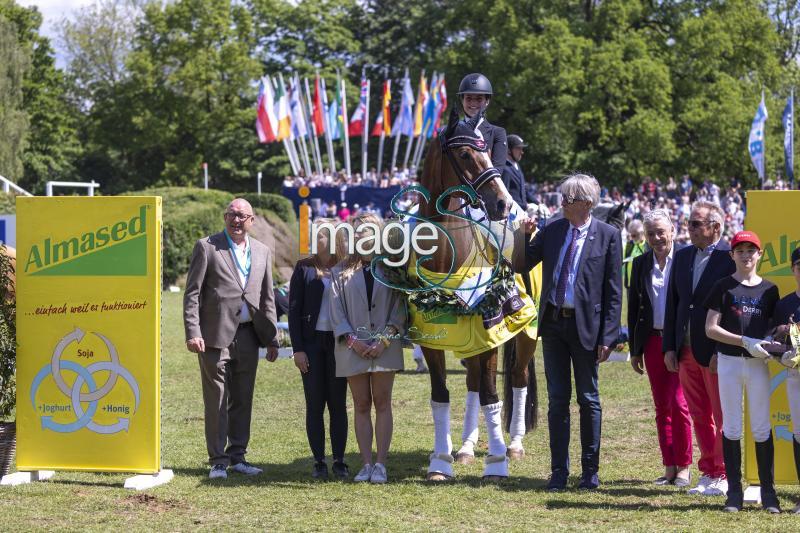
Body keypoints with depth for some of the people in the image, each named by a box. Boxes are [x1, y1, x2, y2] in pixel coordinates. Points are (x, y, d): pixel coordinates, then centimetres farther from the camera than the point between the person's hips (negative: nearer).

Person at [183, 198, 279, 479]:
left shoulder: (262, 252, 14)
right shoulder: (207, 247, 0)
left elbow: (267, 297, 16)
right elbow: (192, 293, -3)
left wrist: (271, 338, 11)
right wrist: (193, 333, -13)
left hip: (248, 336, 4)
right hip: (216, 335, -4)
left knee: (243, 400, 9)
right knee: (216, 401, -1)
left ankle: (237, 456, 18)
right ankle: (218, 460, 5)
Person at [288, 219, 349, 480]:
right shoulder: (304, 268, 3)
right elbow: (294, 310, 2)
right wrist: (298, 348, -5)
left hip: (339, 342, 0)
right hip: (312, 342, 0)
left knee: (338, 404, 4)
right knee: (314, 405, 2)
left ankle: (339, 461, 9)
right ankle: (319, 462, 8)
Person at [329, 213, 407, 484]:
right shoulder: (341, 272, 8)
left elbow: (399, 308, 1)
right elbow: (336, 310, 3)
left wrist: (385, 340, -10)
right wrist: (352, 340, -8)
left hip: (385, 346, -1)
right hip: (353, 347, 1)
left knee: (382, 403, -1)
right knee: (361, 405, 4)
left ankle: (380, 464, -1)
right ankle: (366, 464, 6)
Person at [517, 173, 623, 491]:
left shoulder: (607, 236, -6)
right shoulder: (551, 231, 6)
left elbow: (613, 291, -7)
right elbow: (521, 266, 10)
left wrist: (608, 337, -11)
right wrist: (523, 237, -8)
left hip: (584, 325, -4)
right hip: (553, 322, 4)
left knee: (588, 400, 8)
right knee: (557, 399, 8)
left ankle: (590, 470, 18)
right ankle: (559, 471, 14)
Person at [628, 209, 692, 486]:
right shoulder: (641, 264, 9)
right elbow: (633, 307, 13)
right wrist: (635, 349, 11)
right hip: (653, 342, 5)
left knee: (679, 403, -7)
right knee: (661, 406, 8)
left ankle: (684, 467, 3)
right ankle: (669, 467, 14)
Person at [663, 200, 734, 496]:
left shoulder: (731, 258, -10)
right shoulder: (682, 257, 11)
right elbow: (672, 303, 14)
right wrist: (669, 347, 7)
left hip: (716, 352, -6)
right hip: (686, 350, 6)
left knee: (722, 416, 2)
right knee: (699, 416, 11)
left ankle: (722, 477, 9)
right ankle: (708, 473, 19)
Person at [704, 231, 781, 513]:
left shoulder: (769, 289, 8)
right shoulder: (723, 287, 0)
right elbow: (711, 328, -6)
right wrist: (746, 342, -16)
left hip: (758, 364, 1)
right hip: (729, 362, -1)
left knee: (762, 429, 2)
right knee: (731, 429, 3)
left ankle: (768, 492, 9)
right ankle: (734, 492, 9)